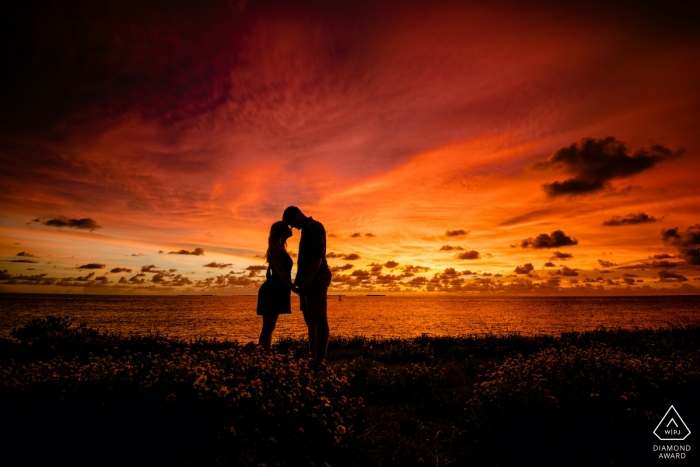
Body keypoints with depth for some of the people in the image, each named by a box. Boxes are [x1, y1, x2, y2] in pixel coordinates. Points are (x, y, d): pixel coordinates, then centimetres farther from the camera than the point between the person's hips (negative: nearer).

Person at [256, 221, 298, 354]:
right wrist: (293, 287, -23)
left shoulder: (280, 248, 20)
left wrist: (291, 287, 14)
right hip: (272, 291, -10)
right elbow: (279, 270, -18)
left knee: (269, 327, 10)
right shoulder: (275, 247, -8)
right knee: (268, 328, -7)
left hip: (276, 291, 10)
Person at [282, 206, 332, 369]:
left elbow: (318, 255, -19)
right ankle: (314, 358, 18)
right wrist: (301, 280, 19)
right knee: (311, 320, 11)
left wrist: (308, 279, -24)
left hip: (315, 279, -10)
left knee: (319, 320, -8)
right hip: (309, 280, 10)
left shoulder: (314, 227, -7)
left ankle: (320, 360, -4)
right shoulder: (307, 229, 22)